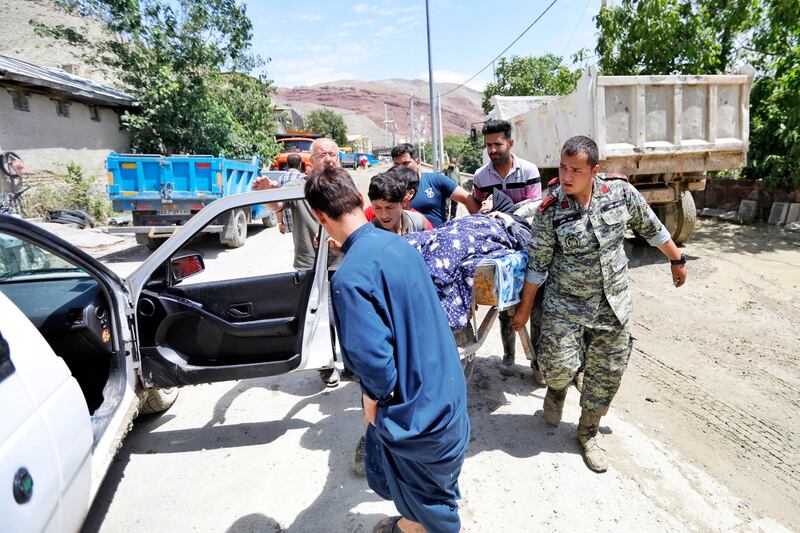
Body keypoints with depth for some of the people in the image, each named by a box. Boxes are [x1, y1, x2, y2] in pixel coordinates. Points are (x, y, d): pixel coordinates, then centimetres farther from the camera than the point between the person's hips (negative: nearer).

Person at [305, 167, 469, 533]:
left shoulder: (348, 277, -28)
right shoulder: (398, 244, -2)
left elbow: (372, 357, -32)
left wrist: (374, 395, -11)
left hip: (415, 409, -8)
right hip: (446, 388, 8)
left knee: (429, 495, 21)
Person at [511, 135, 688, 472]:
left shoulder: (621, 192, -8)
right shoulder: (549, 211, -14)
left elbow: (651, 228, 9)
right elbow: (538, 264, -7)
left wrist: (677, 260, 18)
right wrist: (525, 308, -2)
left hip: (613, 304, 3)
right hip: (564, 304, -3)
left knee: (607, 373, 9)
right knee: (560, 365, -14)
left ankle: (588, 432, 32)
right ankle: (556, 389, 26)